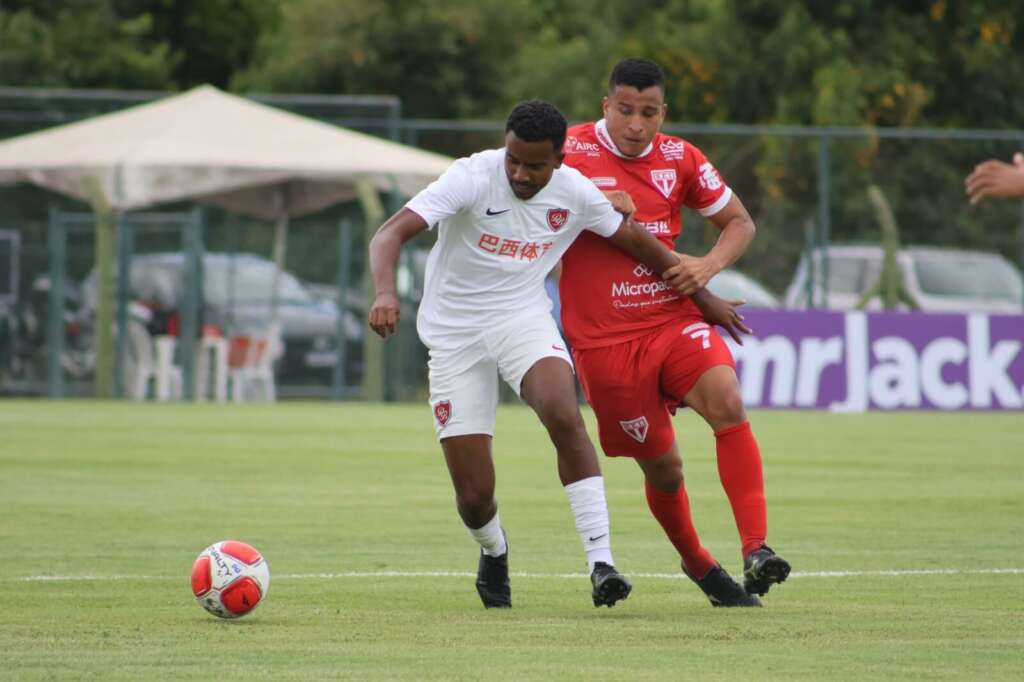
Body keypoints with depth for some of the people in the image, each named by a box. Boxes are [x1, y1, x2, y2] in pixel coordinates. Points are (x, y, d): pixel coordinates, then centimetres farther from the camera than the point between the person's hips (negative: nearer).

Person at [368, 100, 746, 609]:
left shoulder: (575, 193, -6)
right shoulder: (472, 177, -19)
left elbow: (637, 242, 12)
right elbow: (391, 233, -27)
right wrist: (385, 293, -47)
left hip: (522, 319, 2)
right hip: (455, 334, -2)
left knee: (564, 415, -32)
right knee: (474, 496, -5)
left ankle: (601, 562, -29)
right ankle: (493, 552, 33)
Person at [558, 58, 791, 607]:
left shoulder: (679, 159, 5)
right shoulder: (570, 153, -6)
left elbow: (739, 222, 14)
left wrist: (708, 265, -6)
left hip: (674, 319, 2)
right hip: (604, 339, -2)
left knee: (726, 400, -26)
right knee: (662, 465, 2)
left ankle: (756, 549, -29)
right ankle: (698, 565, 29)